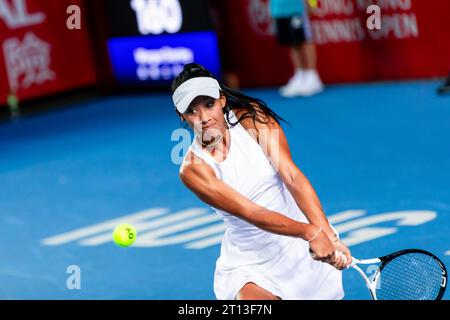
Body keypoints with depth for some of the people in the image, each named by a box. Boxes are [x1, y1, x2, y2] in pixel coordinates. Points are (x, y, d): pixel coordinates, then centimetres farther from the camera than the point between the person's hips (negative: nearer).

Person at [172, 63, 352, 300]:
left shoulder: (251, 118, -8)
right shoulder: (193, 168, -15)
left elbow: (292, 177, -18)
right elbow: (251, 213, -24)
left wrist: (327, 234, -31)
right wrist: (310, 232, -38)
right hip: (250, 268, -3)